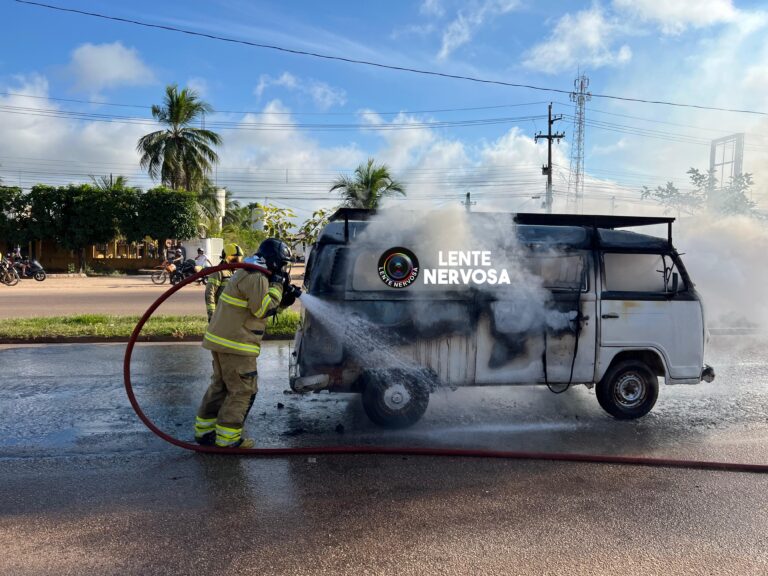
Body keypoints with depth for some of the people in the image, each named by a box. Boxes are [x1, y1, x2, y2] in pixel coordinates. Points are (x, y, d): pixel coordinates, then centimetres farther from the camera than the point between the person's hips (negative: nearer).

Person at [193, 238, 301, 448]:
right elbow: (263, 309, -21)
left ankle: (204, 430, 26)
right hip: (235, 344, -11)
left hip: (222, 340, 11)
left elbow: (263, 306, 22)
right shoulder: (256, 278, -16)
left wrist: (286, 297, 8)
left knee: (220, 386, 18)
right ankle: (227, 439, 3)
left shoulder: (249, 274, 18)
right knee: (243, 391, -2)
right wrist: (276, 285, -12)